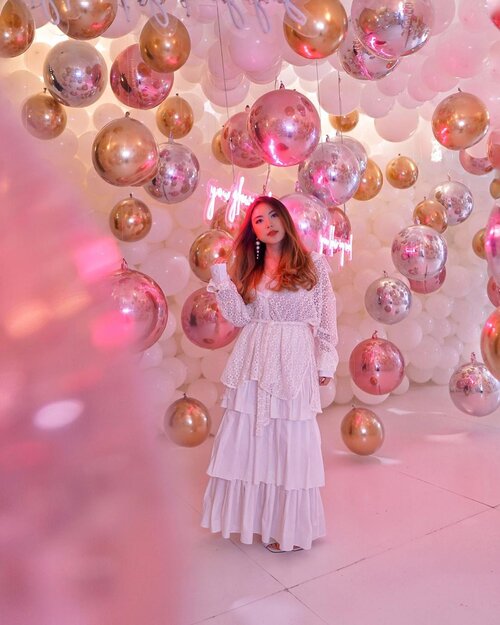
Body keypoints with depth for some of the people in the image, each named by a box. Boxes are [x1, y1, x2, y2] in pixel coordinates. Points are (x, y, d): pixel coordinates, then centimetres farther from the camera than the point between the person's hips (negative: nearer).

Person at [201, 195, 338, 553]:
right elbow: (240, 318, 1)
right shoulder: (249, 270, 11)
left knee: (291, 441, 3)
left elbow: (326, 318, 2)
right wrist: (221, 279, -5)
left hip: (294, 363, -3)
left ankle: (290, 525, 20)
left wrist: (326, 361, -1)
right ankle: (251, 514, 27)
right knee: (248, 437, 7)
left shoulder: (313, 264, 3)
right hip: (254, 362, 3)